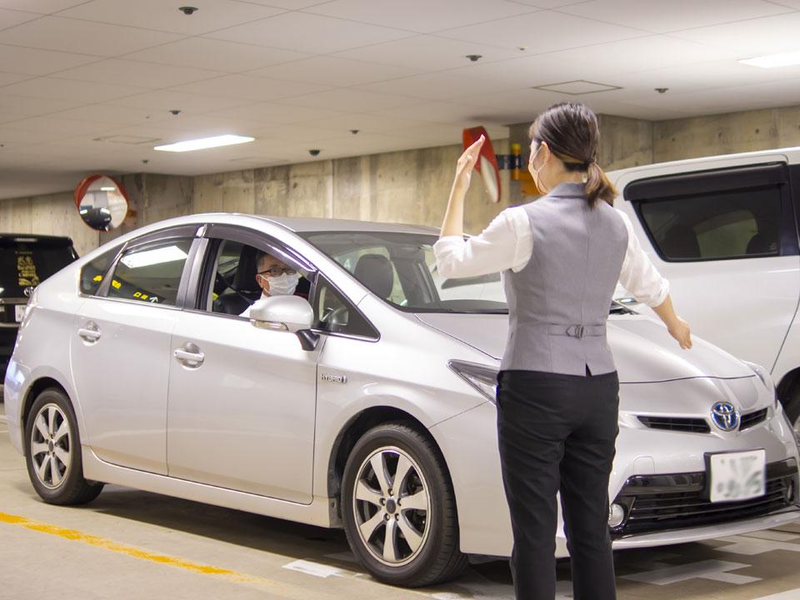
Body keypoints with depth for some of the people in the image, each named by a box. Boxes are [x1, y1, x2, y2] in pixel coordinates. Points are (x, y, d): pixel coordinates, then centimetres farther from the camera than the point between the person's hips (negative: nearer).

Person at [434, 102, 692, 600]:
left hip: (536, 387, -6)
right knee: (592, 530, 11)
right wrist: (676, 325, 44)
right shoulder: (615, 223, 7)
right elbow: (651, 285, 23)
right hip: (598, 386, 6)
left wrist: (459, 188, 11)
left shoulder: (525, 222, -12)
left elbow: (451, 259, 1)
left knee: (535, 533, 0)